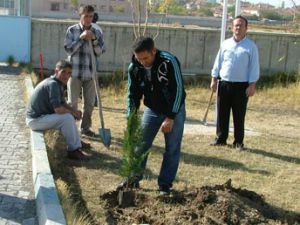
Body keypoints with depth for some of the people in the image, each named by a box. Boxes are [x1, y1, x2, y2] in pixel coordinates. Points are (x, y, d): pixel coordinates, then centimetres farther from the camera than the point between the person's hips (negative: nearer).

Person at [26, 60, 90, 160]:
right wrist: (73, 112, -12)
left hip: (40, 116, 11)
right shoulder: (53, 84, -22)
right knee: (67, 117, -22)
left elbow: (63, 104, 19)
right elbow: (58, 109, -29)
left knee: (70, 115, 19)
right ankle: (73, 150, -11)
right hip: (35, 120, -11)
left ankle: (77, 143, 26)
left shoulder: (58, 84, 9)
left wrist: (74, 111, 0)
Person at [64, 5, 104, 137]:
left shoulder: (97, 32, 4)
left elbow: (100, 52, -1)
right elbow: (68, 50, -9)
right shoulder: (72, 30, -2)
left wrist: (94, 39, -16)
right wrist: (81, 38, -17)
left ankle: (85, 127, 23)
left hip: (90, 73, 3)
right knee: (72, 103, 3)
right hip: (74, 72, -3)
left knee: (89, 103, 9)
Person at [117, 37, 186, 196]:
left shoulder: (169, 62, -28)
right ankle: (134, 179, 19)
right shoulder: (134, 68, -14)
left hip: (174, 110, -4)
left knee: (172, 149, 0)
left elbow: (177, 90, -25)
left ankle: (165, 184, 11)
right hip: (151, 109, 4)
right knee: (141, 144, 5)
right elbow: (133, 94, -4)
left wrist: (170, 117, -25)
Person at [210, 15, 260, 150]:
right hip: (224, 84, 3)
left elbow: (254, 67, -4)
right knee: (222, 114, 7)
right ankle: (221, 139, 20)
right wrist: (214, 79, 6)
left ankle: (238, 142, 15)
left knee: (239, 116, 4)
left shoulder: (251, 46, -3)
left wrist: (252, 85, -10)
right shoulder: (225, 44, 7)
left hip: (241, 86, -3)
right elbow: (218, 63, 11)